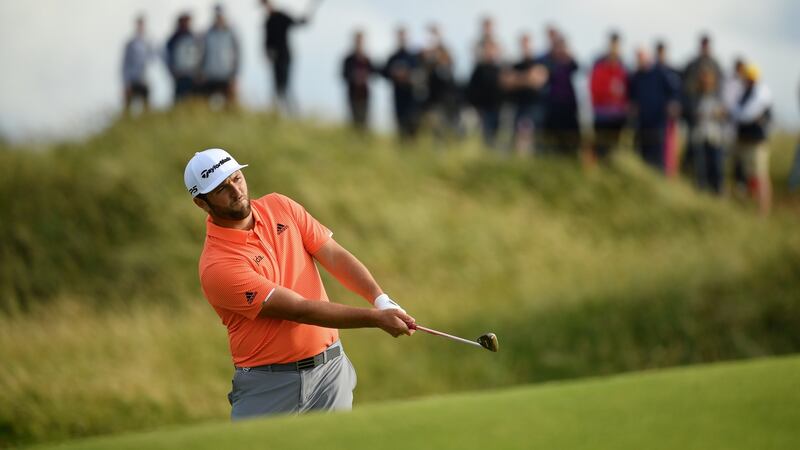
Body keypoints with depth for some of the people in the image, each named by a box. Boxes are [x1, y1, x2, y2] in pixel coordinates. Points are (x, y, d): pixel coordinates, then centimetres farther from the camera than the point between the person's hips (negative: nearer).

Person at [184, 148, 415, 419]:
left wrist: (380, 299, -16)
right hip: (268, 385, -5)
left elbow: (334, 256, 1)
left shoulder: (279, 207, 4)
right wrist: (376, 318, -20)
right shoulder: (217, 267, -17)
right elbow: (300, 310, -18)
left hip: (329, 369, 5)